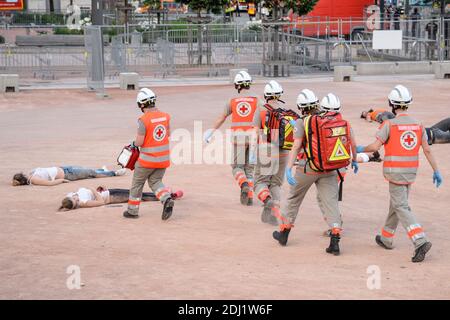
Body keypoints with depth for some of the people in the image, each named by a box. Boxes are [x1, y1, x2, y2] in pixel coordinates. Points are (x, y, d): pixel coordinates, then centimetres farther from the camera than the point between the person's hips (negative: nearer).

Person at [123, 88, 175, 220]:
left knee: (137, 183, 13)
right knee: (155, 182, 17)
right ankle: (167, 199, -11)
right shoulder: (165, 116, -1)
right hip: (163, 158, 5)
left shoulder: (143, 120, -19)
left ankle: (133, 210, 24)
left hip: (148, 159, -5)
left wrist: (134, 143, 4)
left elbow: (139, 142, -17)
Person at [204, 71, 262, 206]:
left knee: (237, 166, 9)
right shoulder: (256, 101, 3)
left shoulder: (232, 102, 5)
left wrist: (210, 132, 26)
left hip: (238, 137, -1)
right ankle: (249, 197, 9)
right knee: (249, 167, 13)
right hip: (252, 136, 1)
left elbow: (221, 119, 14)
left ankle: (244, 185, -20)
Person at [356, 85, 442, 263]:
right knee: (396, 203, 21)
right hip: (411, 172, 6)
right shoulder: (418, 125, 3)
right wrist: (436, 171, 7)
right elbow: (427, 150, 2)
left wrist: (361, 149, 7)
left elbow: (375, 147, -13)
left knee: (402, 208, -7)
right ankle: (386, 239, 34)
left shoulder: (389, 124, -12)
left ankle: (421, 242, -23)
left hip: (395, 172, -6)